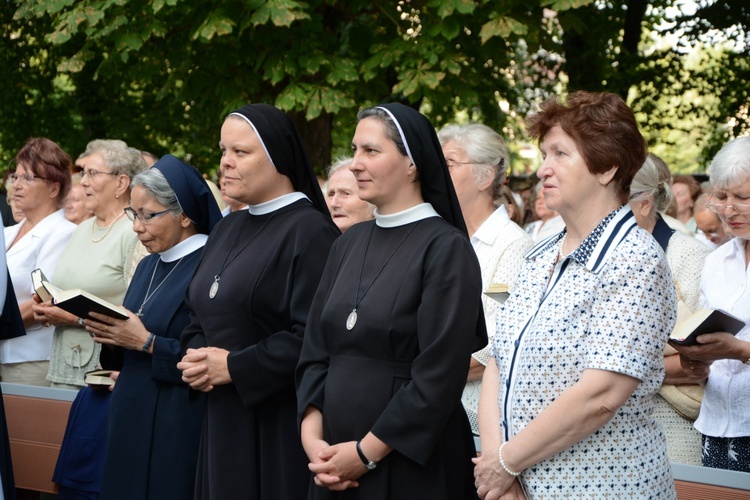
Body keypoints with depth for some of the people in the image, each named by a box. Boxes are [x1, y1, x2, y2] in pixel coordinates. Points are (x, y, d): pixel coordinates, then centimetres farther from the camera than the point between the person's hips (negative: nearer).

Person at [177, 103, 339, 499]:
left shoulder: (309, 232, -12)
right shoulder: (228, 229, 14)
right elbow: (200, 313, 20)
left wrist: (234, 367, -17)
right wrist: (196, 357, -1)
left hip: (280, 421, -8)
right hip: (223, 419, 8)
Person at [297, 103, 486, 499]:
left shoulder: (446, 248, -10)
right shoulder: (349, 243, 9)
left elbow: (440, 375, -16)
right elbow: (315, 351, 8)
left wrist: (366, 453, -15)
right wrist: (312, 435, -6)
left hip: (412, 463, -6)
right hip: (336, 460, 6)